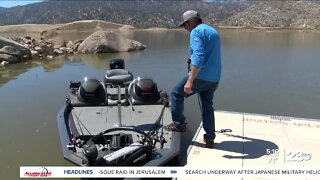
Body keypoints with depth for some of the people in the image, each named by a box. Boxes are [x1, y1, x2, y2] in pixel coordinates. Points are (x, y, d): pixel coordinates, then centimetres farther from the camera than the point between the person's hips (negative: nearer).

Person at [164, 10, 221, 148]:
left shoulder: (196, 32, -10)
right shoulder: (213, 31, 19)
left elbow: (198, 57, -25)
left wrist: (190, 81, -28)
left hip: (201, 76, -8)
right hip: (214, 79, 8)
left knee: (176, 93, 11)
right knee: (208, 107, 16)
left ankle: (179, 124, 16)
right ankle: (210, 138, 20)